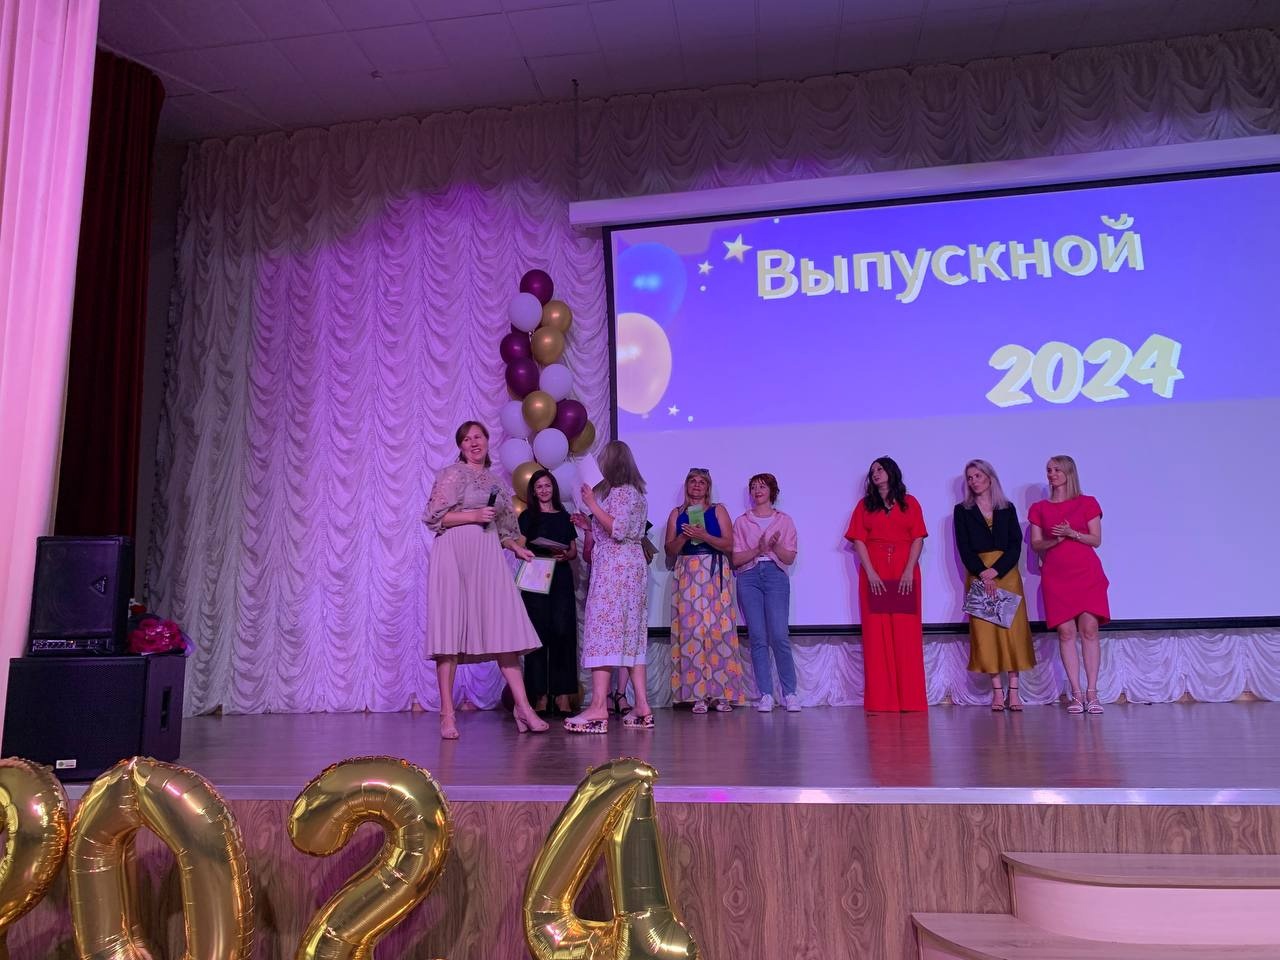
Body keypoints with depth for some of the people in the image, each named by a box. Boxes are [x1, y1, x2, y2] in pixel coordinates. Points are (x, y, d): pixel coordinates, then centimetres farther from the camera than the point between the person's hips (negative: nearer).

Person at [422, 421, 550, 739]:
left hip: (488, 558, 5)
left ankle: (523, 707, 0)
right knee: (451, 630, -4)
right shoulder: (452, 474, 2)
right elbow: (433, 516, -6)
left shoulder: (494, 481, 20)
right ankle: (447, 713, 2)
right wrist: (473, 515, -12)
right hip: (455, 557, -5)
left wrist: (516, 547, 12)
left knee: (505, 630, -1)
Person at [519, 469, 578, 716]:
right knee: (539, 633, -6)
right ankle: (540, 695, -4)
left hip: (561, 578, 2)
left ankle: (561, 694, -2)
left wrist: (565, 555, -6)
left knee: (563, 632, -4)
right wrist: (541, 556, -15)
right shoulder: (527, 516, 9)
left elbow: (574, 550, 16)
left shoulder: (564, 516, 17)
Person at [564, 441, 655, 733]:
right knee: (630, 634, 6)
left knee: (603, 627, -13)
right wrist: (589, 525, 26)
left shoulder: (619, 492, -7)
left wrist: (592, 505, -13)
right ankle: (642, 707, 3)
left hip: (614, 566, -10)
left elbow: (618, 529, -18)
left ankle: (599, 707, -18)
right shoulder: (633, 492, 21)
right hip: (632, 565, 10)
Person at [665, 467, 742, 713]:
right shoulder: (677, 514, 15)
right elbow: (670, 551, 10)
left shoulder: (718, 510, 10)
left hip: (715, 574, -1)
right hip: (687, 575, 1)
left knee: (718, 628, -7)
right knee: (691, 630, -6)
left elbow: (729, 545, 0)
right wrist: (684, 536, -8)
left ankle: (722, 693, -3)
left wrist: (704, 536, -14)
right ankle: (698, 695, -4)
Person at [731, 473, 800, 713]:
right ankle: (765, 695, 2)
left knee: (779, 636, -10)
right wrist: (758, 550, -10)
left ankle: (789, 693, 1)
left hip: (776, 576, -1)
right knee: (758, 638, -3)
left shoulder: (784, 520, 13)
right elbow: (735, 559, 4)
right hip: (749, 578, 1)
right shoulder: (741, 522, 13)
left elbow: (789, 558, 6)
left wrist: (775, 546, -12)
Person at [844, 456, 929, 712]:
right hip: (874, 574, 1)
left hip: (905, 574, 0)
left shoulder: (909, 502, 11)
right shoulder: (865, 505, 12)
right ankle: (880, 700, 2)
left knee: (906, 634, -2)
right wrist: (870, 572, -10)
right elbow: (858, 540, 3)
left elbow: (918, 539, 3)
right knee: (877, 634, -2)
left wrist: (909, 570, -11)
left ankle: (910, 699, 3)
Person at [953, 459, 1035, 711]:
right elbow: (963, 548, 0)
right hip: (977, 574, 0)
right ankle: (997, 691, -1)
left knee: (1012, 629, -4)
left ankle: (1013, 690, 1)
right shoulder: (962, 510, 9)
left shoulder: (1007, 509, 10)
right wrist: (982, 574, -14)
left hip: (1007, 572, 1)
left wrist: (995, 571, -12)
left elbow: (1016, 545, 1)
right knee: (985, 631, -6)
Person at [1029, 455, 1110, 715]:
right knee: (1065, 632, -4)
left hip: (1087, 573, -1)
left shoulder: (1088, 503, 9)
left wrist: (1072, 533, -13)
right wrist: (1054, 540, -12)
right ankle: (1076, 694, -1)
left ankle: (1092, 693, -3)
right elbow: (1035, 545, 7)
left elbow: (1096, 540, 3)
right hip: (1055, 575, 1)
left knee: (1089, 629, -8)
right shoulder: (1039, 509, 12)